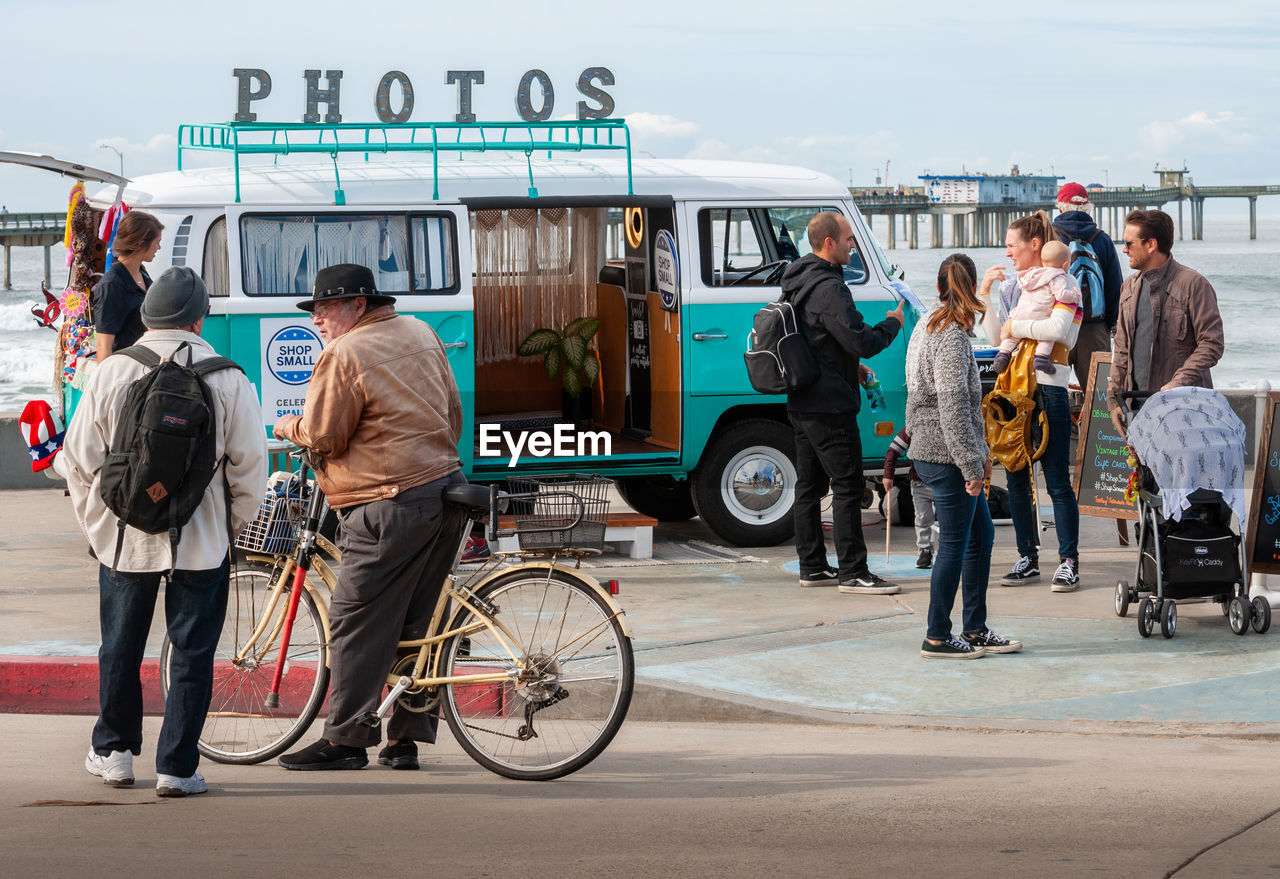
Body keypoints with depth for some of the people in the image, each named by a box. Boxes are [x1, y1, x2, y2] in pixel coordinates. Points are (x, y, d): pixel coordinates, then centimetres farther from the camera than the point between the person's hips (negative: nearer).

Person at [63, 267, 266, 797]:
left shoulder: (111, 374, -3)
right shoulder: (227, 380, -7)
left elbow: (79, 459, 2)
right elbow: (250, 466, -3)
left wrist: (97, 524, 14)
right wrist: (233, 525, 11)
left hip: (124, 537, 2)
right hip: (202, 543, -2)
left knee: (120, 649, 17)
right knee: (192, 653, 6)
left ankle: (113, 751, 28)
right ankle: (177, 767, 5)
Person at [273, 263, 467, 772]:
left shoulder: (344, 356, -11)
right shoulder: (419, 333, 14)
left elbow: (323, 437, -10)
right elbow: (453, 408, 20)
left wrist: (289, 427, 10)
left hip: (391, 507, -9)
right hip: (446, 494, 9)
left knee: (356, 625, -3)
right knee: (412, 624, 13)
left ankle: (344, 740, -1)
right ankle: (405, 739, 15)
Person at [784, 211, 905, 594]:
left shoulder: (798, 284, 13)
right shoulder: (829, 288, -19)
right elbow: (862, 341, -22)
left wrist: (849, 366, 23)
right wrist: (893, 323, -3)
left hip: (802, 402, 10)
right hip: (829, 404, -10)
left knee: (810, 485, 13)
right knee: (847, 486, -7)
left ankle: (812, 566, 18)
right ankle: (853, 573, -6)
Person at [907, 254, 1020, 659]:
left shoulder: (928, 327, 14)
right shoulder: (951, 336, -17)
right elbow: (953, 405, -22)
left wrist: (979, 450, 22)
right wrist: (971, 464, -20)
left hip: (930, 450, 10)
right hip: (947, 457, -10)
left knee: (981, 535, 15)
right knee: (954, 545, -2)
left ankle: (976, 631, 19)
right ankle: (937, 637, 5)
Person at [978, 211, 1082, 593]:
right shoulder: (1011, 286, 15)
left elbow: (1058, 328, -21)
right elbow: (995, 336, 10)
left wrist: (1015, 326, -10)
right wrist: (984, 293, 3)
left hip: (1048, 389, -7)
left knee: (1057, 482, -5)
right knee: (1016, 480, 8)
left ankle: (1068, 562, -1)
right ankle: (1028, 559, 16)